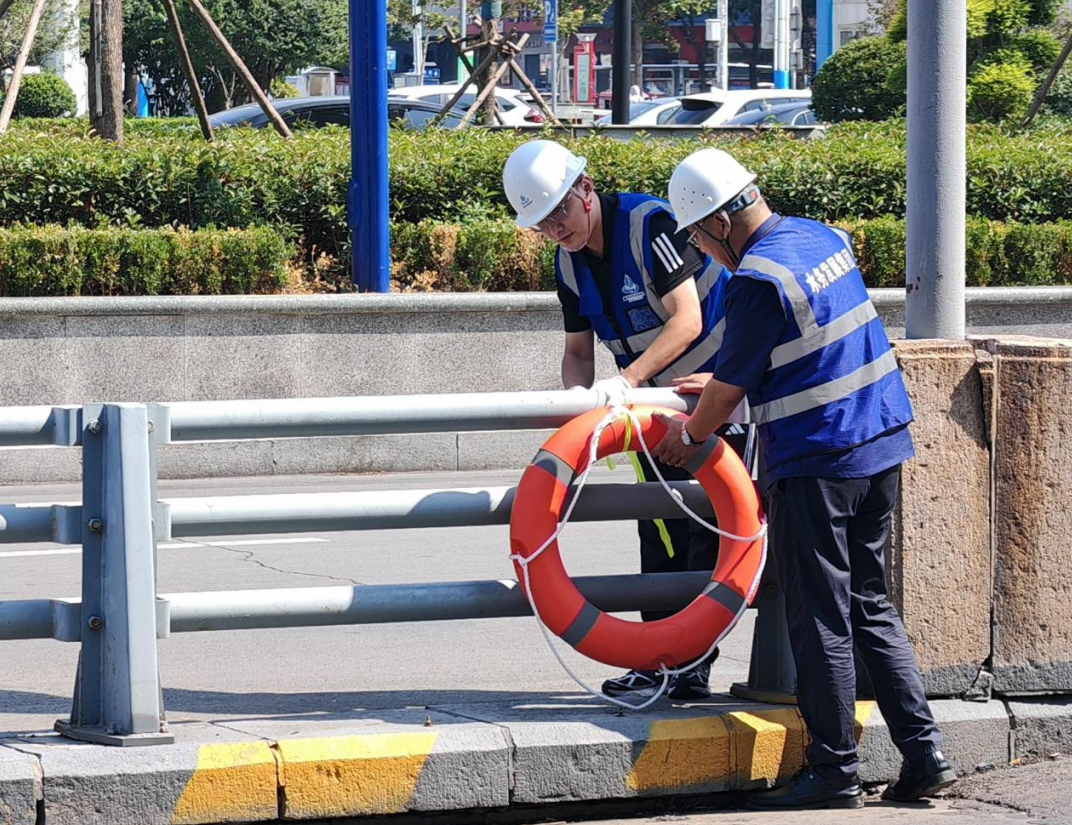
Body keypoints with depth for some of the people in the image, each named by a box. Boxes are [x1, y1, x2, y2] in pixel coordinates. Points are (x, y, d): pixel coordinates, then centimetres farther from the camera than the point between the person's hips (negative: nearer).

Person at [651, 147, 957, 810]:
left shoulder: (759, 280, -18)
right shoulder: (825, 239, 10)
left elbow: (730, 388, -9)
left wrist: (690, 434, 11)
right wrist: (717, 389, 32)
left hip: (817, 468, -8)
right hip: (883, 450, 9)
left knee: (821, 621, 0)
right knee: (871, 607, 15)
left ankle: (835, 773, 4)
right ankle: (924, 752, 11)